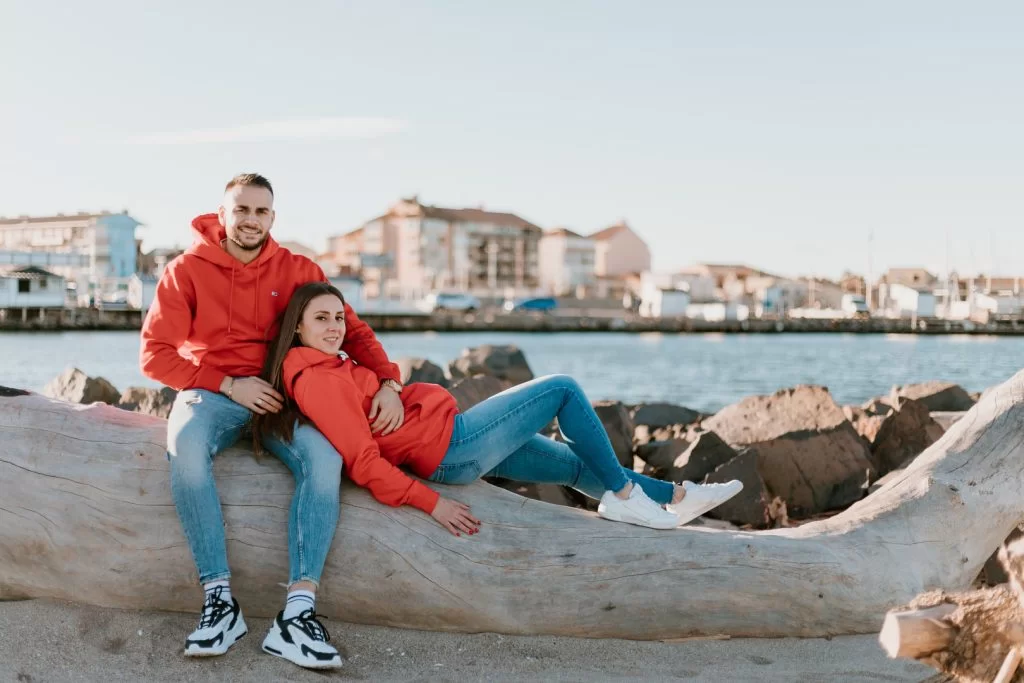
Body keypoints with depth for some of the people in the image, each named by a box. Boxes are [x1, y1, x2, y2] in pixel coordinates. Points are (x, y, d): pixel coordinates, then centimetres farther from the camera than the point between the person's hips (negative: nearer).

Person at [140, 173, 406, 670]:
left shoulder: (297, 270, 4)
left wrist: (387, 382, -12)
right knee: (186, 444, -37)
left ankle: (298, 612, -35)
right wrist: (228, 385, -16)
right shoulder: (187, 270, -1)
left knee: (324, 454, -30)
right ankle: (219, 597, -31)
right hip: (211, 391, -1)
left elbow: (353, 329, 5)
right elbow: (155, 354, -5)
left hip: (276, 394, 2)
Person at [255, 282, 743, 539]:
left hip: (454, 444, 10)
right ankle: (623, 494, 9)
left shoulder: (326, 367, 10)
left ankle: (676, 496, 30)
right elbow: (364, 463, -26)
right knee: (563, 388, 1)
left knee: (575, 463, 18)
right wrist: (431, 502, -26)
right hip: (451, 446, -10)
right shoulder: (318, 380, -20)